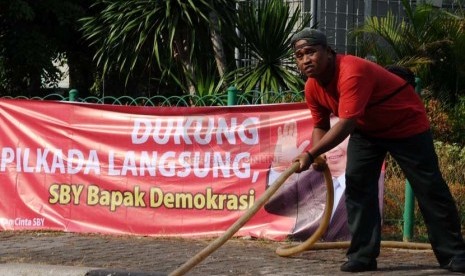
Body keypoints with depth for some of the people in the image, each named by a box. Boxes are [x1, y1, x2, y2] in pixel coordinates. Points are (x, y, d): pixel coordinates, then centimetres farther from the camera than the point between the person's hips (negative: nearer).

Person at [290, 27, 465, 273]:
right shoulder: (312, 87, -10)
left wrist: (311, 154, -44)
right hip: (366, 130, 7)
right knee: (357, 184, -8)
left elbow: (345, 124, -42)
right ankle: (362, 256, -5)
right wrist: (316, 156, -18)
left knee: (429, 189, -3)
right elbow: (321, 126, 2)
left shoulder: (352, 72, -37)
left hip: (407, 124, -7)